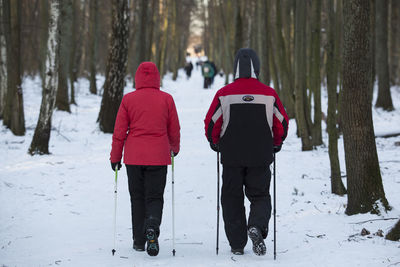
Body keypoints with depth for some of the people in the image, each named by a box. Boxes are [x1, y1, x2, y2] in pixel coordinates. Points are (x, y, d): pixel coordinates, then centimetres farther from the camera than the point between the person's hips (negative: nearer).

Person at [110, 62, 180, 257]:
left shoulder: (128, 99, -2)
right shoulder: (166, 99, -1)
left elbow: (119, 131, -1)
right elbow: (174, 130, 7)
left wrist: (115, 157, 9)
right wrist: (174, 148, 26)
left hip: (134, 157, 1)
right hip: (158, 157, 0)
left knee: (137, 198, 13)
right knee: (154, 197, 4)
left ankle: (139, 241, 15)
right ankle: (152, 226, -25)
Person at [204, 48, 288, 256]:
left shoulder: (224, 94, -6)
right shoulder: (269, 94, -3)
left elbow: (211, 124, -2)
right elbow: (282, 124, 3)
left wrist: (216, 144, 17)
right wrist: (274, 145, 20)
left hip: (231, 157, 0)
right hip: (261, 157, 0)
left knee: (232, 200, 11)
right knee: (260, 197, 12)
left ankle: (237, 244, 10)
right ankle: (257, 227, -16)